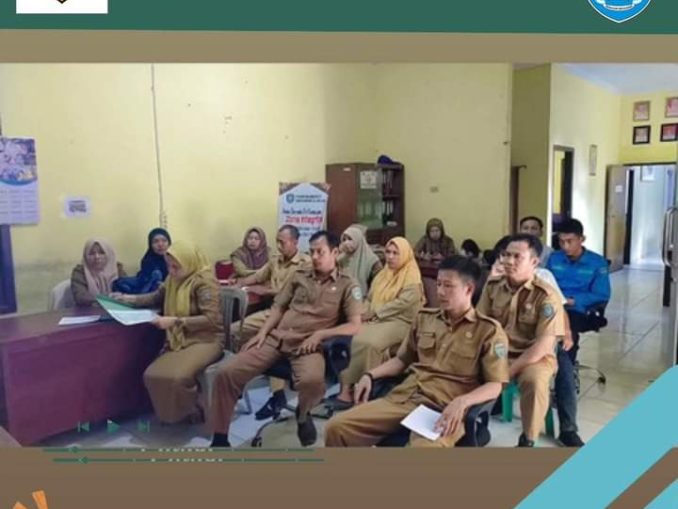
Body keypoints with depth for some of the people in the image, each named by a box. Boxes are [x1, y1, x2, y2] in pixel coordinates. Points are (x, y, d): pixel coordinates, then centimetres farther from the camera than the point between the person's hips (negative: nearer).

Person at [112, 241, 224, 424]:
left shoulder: (204, 281, -15)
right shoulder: (174, 278, 9)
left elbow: (211, 319, -23)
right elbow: (158, 297, 29)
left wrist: (174, 321, -25)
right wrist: (129, 298, 12)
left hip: (205, 340, -8)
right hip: (179, 341, 8)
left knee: (177, 376, -31)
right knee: (152, 375, -13)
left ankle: (193, 411, 0)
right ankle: (173, 412, 13)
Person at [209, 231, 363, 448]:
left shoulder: (347, 285, 2)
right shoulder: (299, 276, 15)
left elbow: (354, 326, -6)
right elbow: (278, 307, 17)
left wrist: (320, 334, -15)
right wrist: (262, 332, 2)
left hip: (308, 345, -4)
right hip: (276, 338, 4)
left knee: (312, 380, -38)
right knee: (226, 373, -12)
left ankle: (303, 415, 1)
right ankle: (220, 439, 5)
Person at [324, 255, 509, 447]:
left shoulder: (489, 331, 2)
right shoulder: (425, 318, 17)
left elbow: (495, 386, -3)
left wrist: (461, 402, -22)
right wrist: (370, 375, 8)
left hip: (444, 409, -4)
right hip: (404, 397, 5)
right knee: (336, 427, -13)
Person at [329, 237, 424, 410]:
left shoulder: (412, 278, 0)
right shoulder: (383, 274, 22)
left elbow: (404, 302, -13)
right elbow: (369, 299, 19)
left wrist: (376, 311, -12)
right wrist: (366, 314, -3)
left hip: (399, 322, -6)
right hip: (376, 320, 6)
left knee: (368, 342, -33)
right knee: (357, 339, -27)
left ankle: (349, 386, -21)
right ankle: (349, 386, -24)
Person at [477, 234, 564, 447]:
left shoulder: (546, 296, -15)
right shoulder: (492, 285, -2)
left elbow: (544, 345, -18)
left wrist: (509, 370, -22)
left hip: (534, 357, -3)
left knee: (534, 380, -34)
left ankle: (528, 439, -7)